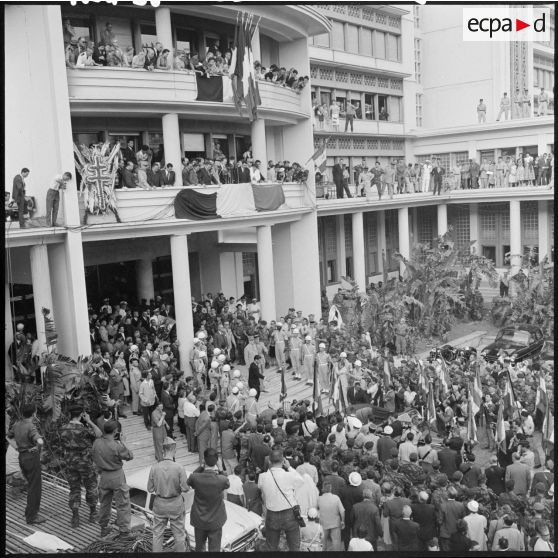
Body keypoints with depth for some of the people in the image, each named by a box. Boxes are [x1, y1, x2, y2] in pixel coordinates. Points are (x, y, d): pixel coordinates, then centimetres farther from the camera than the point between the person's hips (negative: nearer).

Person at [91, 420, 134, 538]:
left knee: (104, 503, 22)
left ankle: (103, 528, 34)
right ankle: (124, 530, 15)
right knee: (122, 504, 8)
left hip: (103, 476, 5)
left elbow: (93, 457, 6)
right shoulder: (116, 446, -24)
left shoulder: (96, 443, -9)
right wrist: (121, 441, -9)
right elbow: (129, 456, -11)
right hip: (117, 476, -5)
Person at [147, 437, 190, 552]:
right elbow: (185, 488, -17)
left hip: (159, 503, 2)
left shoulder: (154, 468, -16)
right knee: (179, 533, 17)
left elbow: (150, 489, -7)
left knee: (157, 533, 19)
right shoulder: (179, 468, -22)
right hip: (176, 504, -1)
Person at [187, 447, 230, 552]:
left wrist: (202, 467, -11)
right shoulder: (222, 480, -28)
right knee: (214, 549, 17)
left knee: (199, 547, 26)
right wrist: (219, 470, -11)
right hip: (215, 521, -1)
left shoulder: (195, 478, -27)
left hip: (199, 519, 1)